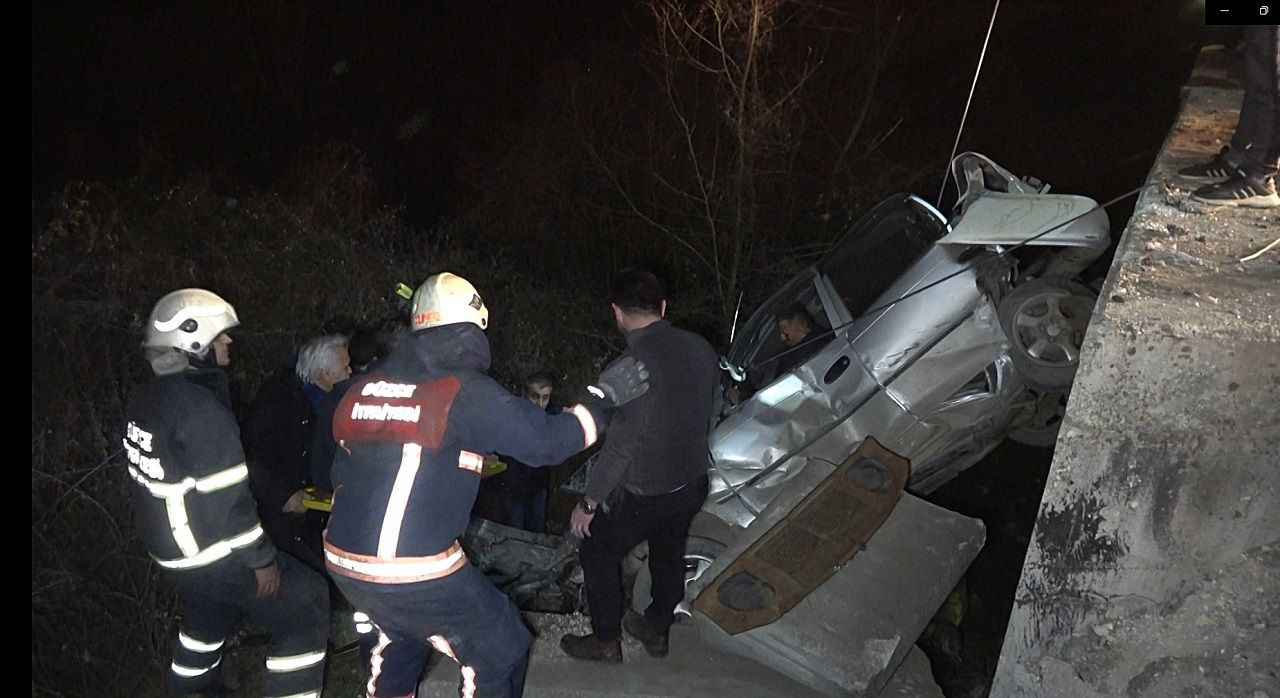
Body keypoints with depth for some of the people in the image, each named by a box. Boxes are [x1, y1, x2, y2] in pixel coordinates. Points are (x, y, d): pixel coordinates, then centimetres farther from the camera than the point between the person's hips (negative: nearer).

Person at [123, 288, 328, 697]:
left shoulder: (144, 399, 3)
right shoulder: (201, 409, -26)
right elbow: (225, 496, -26)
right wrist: (261, 559, -17)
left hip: (164, 546, 9)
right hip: (210, 554, -9)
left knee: (208, 615, 32)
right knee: (304, 606, -1)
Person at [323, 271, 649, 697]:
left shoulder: (363, 389, 6)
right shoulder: (466, 392, -12)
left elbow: (341, 474, 16)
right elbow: (547, 440, -10)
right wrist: (604, 398, 3)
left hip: (345, 564, 7)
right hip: (420, 576, -7)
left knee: (397, 635, 35)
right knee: (500, 652, 14)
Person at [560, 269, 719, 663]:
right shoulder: (700, 348, -7)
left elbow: (621, 445, -25)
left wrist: (589, 502, -13)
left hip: (643, 494, -6)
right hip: (692, 483, 7)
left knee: (597, 556, 17)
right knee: (669, 556, 27)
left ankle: (606, 641, 31)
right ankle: (657, 631, 47)